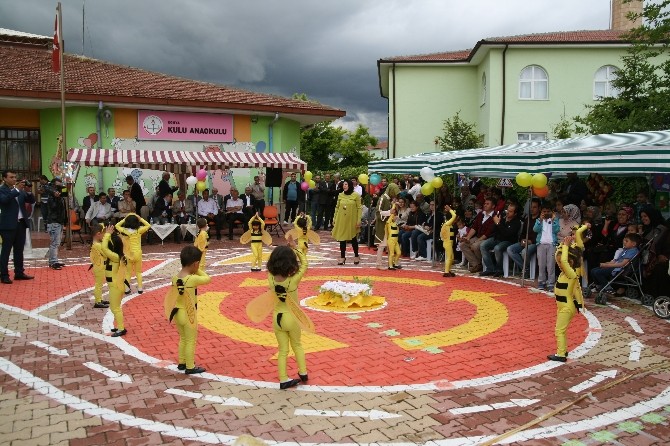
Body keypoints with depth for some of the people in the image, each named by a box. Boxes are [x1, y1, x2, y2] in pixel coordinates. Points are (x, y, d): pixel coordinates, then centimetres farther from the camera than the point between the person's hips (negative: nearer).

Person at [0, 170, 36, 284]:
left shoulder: (20, 190, 12)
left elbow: (32, 201, 9)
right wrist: (17, 189, -25)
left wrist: (28, 191, -8)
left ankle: (19, 273, 19)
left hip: (21, 223, 6)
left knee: (19, 250, 12)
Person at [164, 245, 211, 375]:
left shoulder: (175, 278, -3)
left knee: (183, 339, 22)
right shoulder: (193, 279, -23)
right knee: (191, 341, 7)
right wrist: (198, 270, 0)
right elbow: (208, 279, -10)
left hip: (178, 314, 7)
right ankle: (190, 367, 16)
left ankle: (181, 363, 34)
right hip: (189, 315, -7)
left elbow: (172, 297, 5)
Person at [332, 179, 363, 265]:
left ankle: (356, 256, 23)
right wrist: (334, 219, 7)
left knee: (353, 238, 7)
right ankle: (342, 257, 14)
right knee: (342, 239, 5)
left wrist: (359, 220, -11)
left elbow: (359, 208, -6)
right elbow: (337, 207, 10)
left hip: (352, 221, -3)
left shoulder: (356, 195, -6)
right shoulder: (340, 195, 4)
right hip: (341, 220, 3)